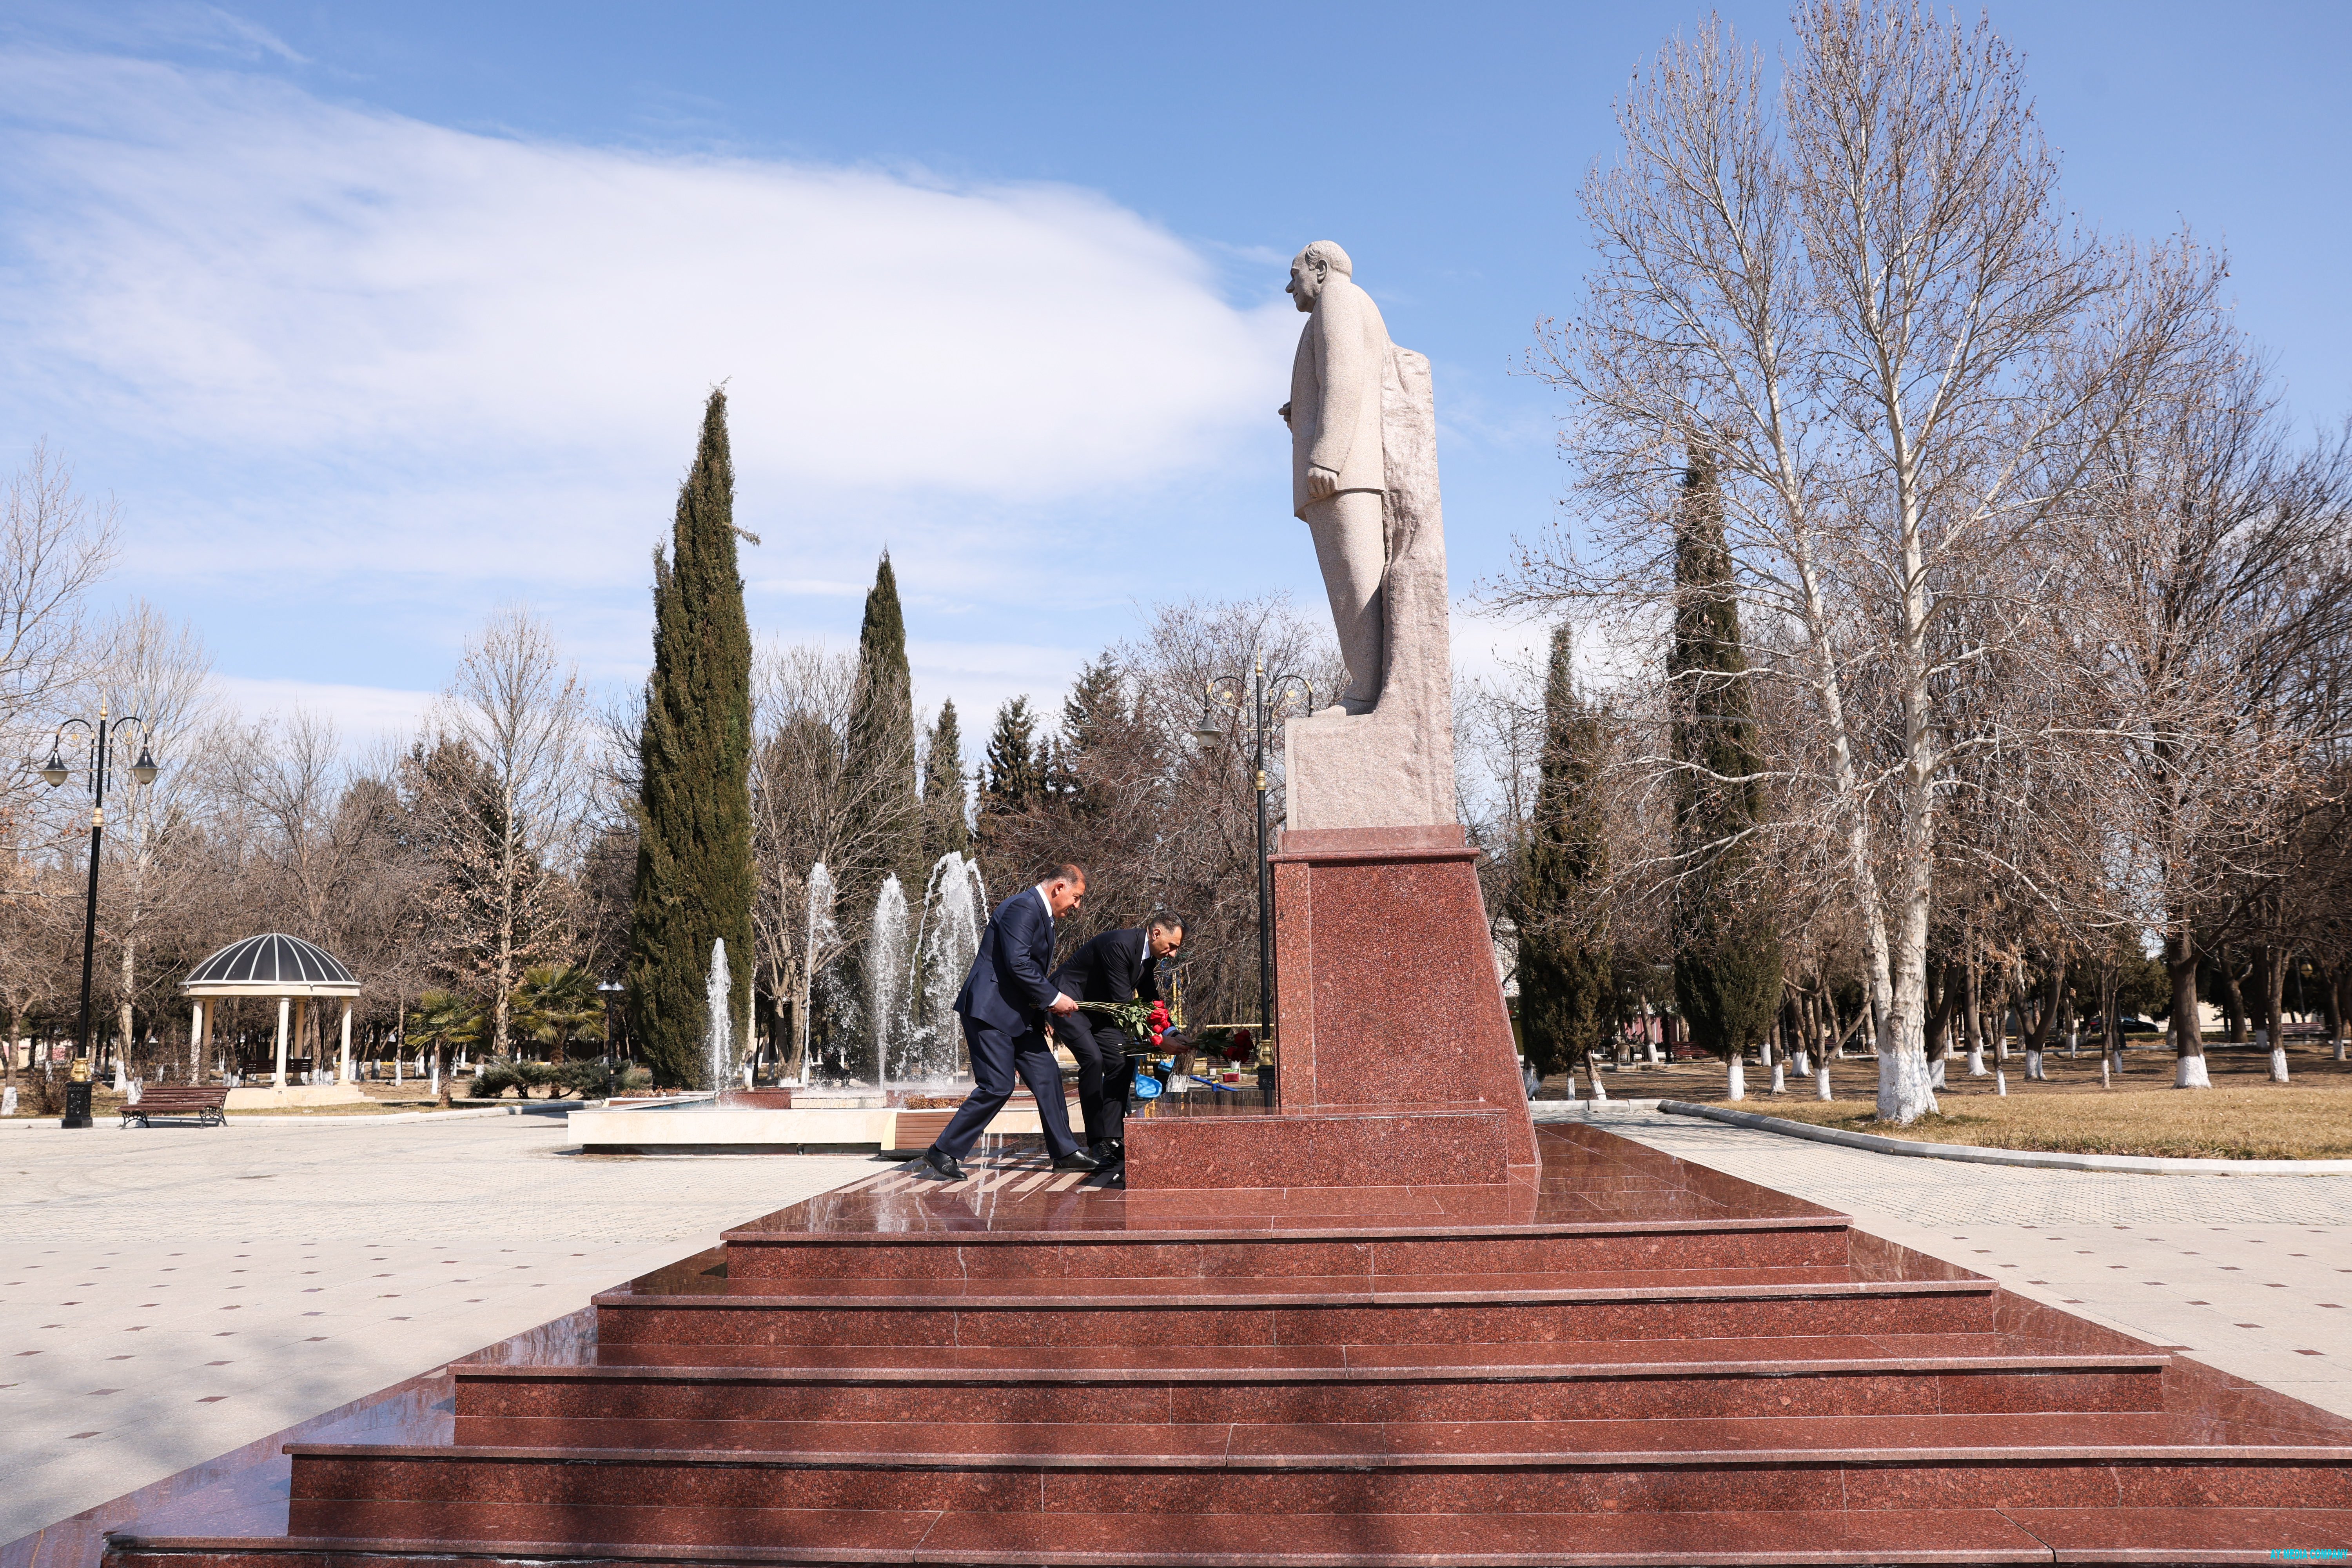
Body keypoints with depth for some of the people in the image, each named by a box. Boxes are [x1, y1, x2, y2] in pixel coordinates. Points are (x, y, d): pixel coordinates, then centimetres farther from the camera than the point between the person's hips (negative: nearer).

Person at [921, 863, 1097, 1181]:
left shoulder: (1042, 913, 18)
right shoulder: (1023, 908, -16)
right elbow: (1017, 964, -24)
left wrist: (1045, 1005, 10)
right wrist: (1052, 998, -17)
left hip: (1019, 1014, 10)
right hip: (990, 1011, -10)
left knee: (1047, 1076, 8)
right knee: (997, 1086, -11)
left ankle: (1064, 1152, 16)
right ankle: (943, 1153, -2)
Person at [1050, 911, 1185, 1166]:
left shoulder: (1150, 956, 1)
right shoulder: (1120, 945, -29)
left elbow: (1152, 1001, 12)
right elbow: (1123, 1001, -29)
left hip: (1097, 1008, 10)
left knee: (1120, 1062, -1)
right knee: (1093, 1059, -23)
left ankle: (1112, 1137, 0)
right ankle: (1098, 1141, -17)